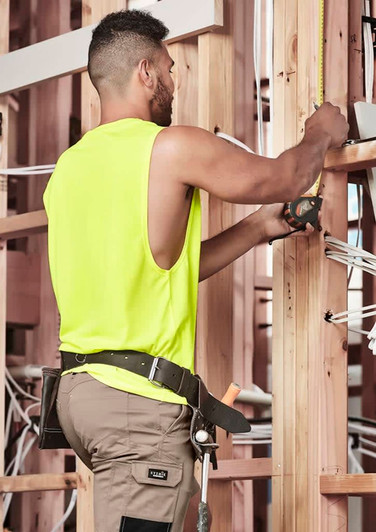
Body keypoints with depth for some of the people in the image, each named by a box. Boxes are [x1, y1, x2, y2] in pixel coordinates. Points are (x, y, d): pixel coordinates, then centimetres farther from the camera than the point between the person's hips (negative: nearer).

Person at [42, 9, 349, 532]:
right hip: (138, 397, -8)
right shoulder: (173, 147, -9)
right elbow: (284, 177, 4)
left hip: (79, 387, 8)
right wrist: (322, 134, 25)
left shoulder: (69, 167, 15)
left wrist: (260, 226, 27)